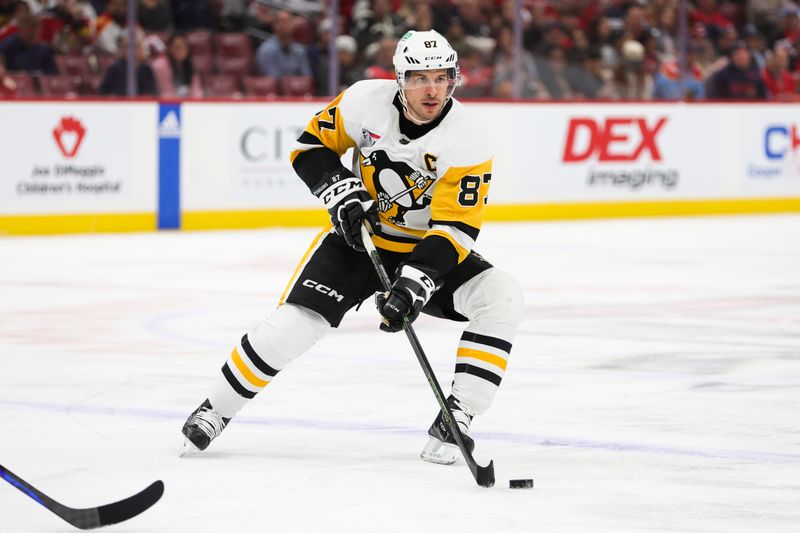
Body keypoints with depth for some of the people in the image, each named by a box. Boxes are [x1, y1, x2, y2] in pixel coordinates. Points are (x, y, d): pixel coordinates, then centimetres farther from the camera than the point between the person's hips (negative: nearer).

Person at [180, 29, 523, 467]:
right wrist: (342, 193, -19)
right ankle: (214, 411, 4)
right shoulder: (365, 102, -17)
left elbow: (453, 230, -28)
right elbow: (312, 145, -2)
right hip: (359, 235, 0)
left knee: (501, 300, -25)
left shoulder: (467, 144, -24)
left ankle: (454, 422, -18)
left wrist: (414, 284, -41)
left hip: (428, 249, 0)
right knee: (294, 322, -16)